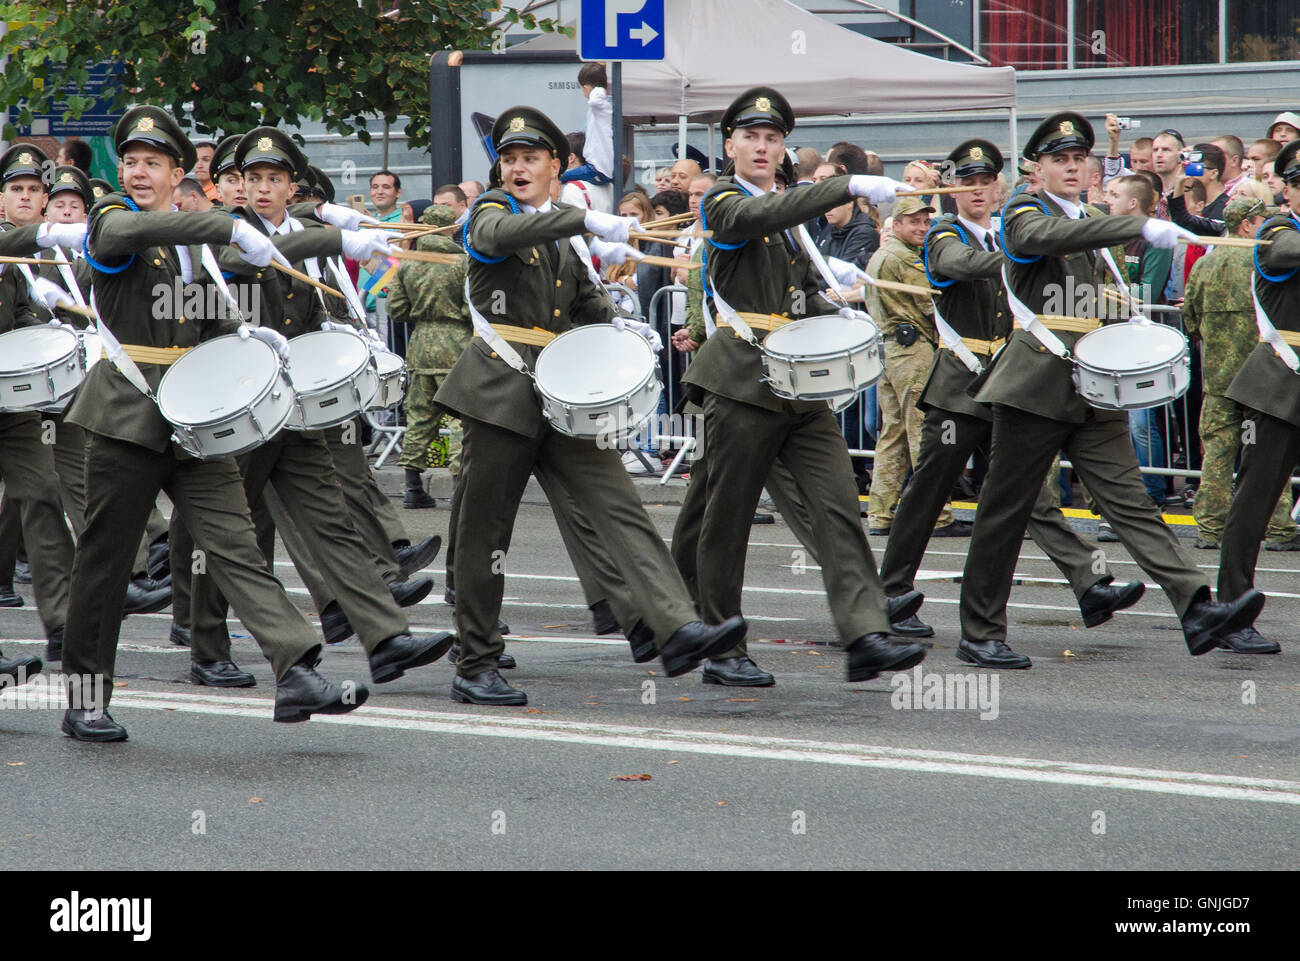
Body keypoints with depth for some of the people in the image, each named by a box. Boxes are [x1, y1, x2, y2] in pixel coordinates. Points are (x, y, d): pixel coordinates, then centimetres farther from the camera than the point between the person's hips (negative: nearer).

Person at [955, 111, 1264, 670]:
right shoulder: (1024, 214, -3)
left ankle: (1196, 610, -19)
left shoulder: (1092, 225, 20)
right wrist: (1142, 227, -37)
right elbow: (1050, 236, -28)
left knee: (1129, 499, -5)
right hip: (1038, 385, -6)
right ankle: (979, 634, 9)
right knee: (1006, 509, 1)